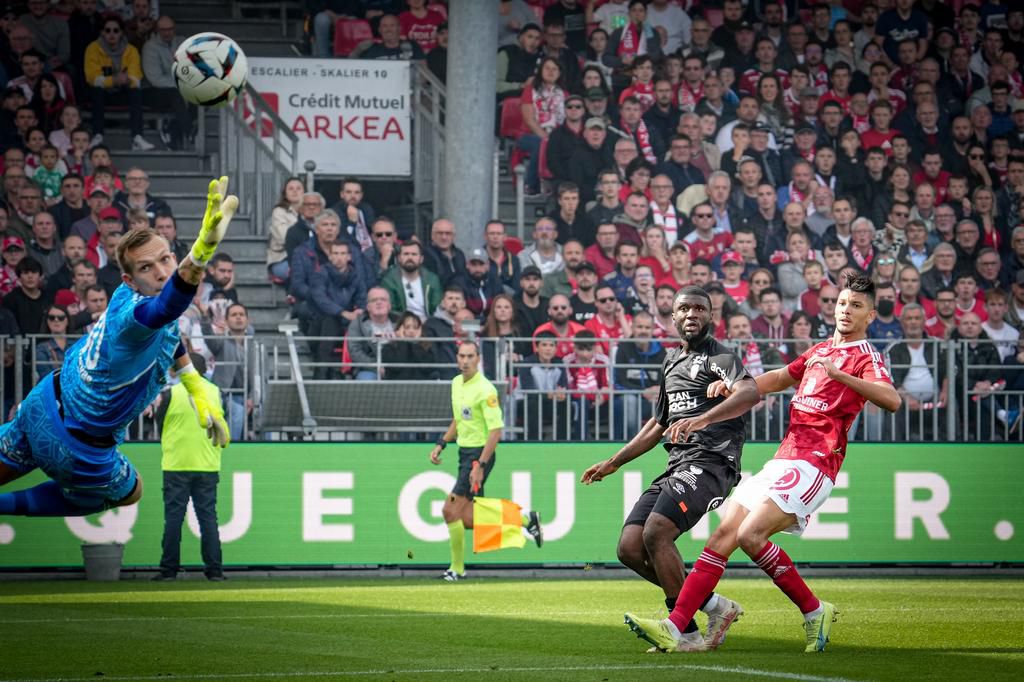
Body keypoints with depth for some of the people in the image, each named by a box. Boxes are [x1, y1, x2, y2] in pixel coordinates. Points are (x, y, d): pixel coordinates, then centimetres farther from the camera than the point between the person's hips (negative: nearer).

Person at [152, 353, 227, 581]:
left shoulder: (172, 393, -7)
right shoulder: (215, 392, 2)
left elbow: (159, 424, 5)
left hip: (176, 465, -2)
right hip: (208, 466, 2)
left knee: (173, 517, 2)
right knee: (208, 516, 6)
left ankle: (169, 569, 1)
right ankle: (214, 569, 2)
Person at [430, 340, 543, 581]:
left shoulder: (485, 390, -17)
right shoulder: (457, 383, 10)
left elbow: (496, 430, -20)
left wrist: (480, 466, -24)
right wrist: (441, 444, 15)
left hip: (479, 454, -9)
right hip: (465, 452, 9)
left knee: (451, 510, -11)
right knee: (468, 520, 7)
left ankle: (457, 568, 1)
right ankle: (526, 519, 22)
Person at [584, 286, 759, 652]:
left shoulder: (719, 356, -3)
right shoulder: (672, 360, 24)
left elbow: (750, 392, -25)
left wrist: (701, 419, -38)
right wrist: (613, 463, 35)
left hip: (709, 462, -9)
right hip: (676, 467, 9)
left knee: (656, 532, -25)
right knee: (630, 548, -3)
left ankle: (684, 630, -14)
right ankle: (714, 606, 5)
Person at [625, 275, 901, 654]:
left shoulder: (865, 356, -4)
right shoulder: (820, 351, 22)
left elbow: (892, 400, -23)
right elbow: (779, 378, 36)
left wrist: (837, 374, -33)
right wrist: (731, 388, 20)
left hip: (812, 466, -8)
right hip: (782, 462, 8)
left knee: (749, 535, -22)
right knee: (722, 537, -3)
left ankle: (813, 611, -6)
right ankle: (675, 629, -8)